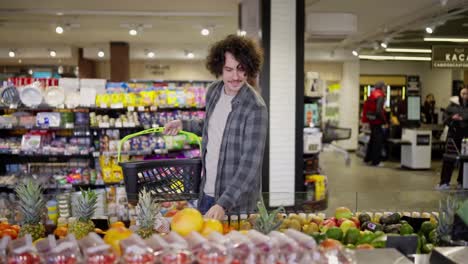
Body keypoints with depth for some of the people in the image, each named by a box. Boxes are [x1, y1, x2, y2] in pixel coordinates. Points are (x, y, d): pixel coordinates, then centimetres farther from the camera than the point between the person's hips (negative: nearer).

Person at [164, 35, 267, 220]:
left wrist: (224, 204, -33)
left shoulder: (255, 108, -22)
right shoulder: (213, 91, 1)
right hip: (206, 193, 7)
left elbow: (250, 164, -26)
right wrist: (183, 125, 11)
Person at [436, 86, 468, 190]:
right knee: (448, 159, -3)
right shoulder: (453, 105, 4)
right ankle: (445, 182, 1)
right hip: (453, 135, 1)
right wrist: (452, 119, -13)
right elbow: (446, 119, 5)